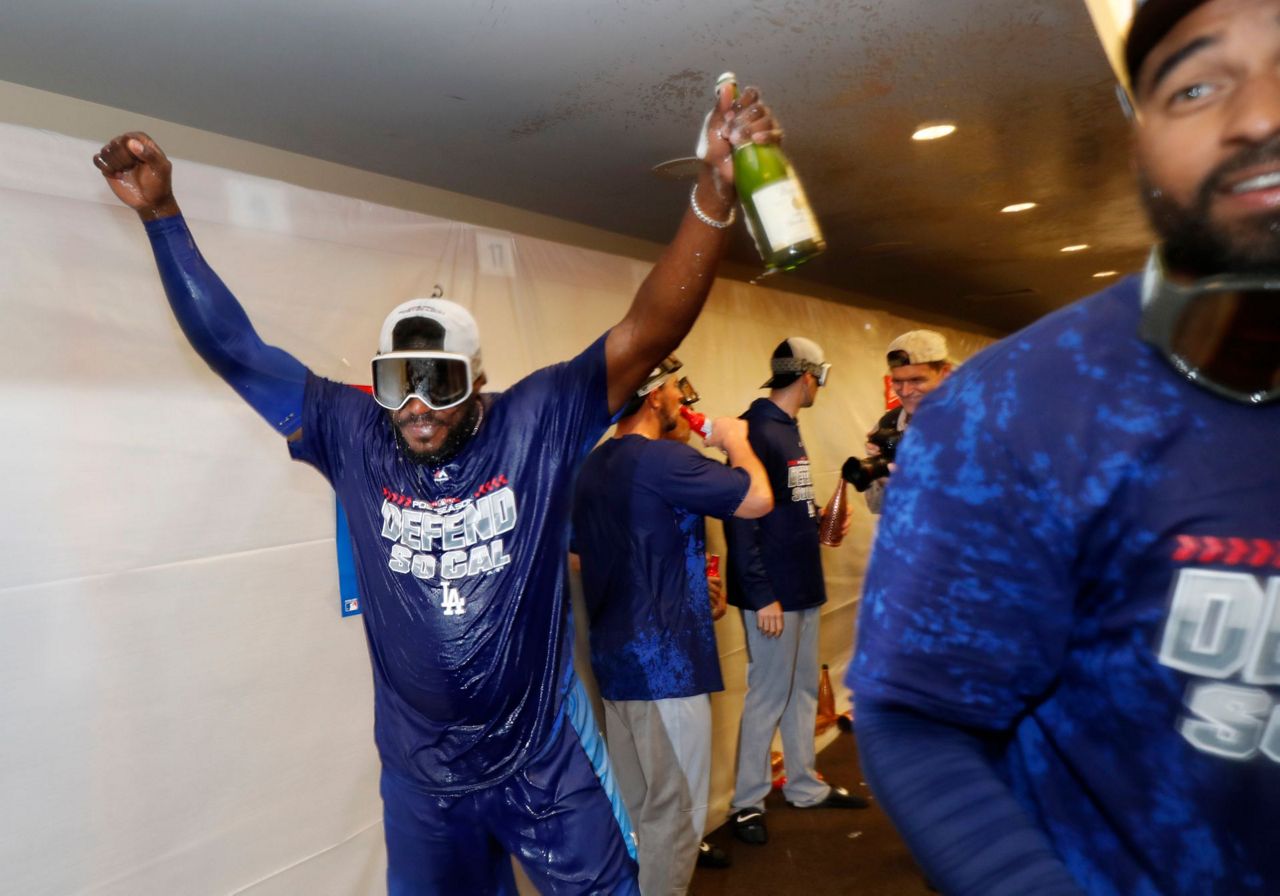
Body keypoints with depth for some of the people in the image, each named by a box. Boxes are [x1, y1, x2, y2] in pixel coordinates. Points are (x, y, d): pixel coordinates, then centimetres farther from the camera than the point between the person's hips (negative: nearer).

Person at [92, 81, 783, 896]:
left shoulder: (536, 422, -15)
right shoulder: (353, 436, -9)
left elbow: (649, 332, -25)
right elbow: (234, 348, -6)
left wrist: (715, 193, -37)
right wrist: (162, 214, -11)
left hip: (546, 761, -2)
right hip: (420, 775, 3)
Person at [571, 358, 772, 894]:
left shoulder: (591, 467, 10)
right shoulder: (662, 458, -17)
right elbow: (758, 499, -17)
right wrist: (736, 441, 1)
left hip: (613, 657, 9)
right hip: (664, 660, -9)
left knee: (635, 808, 20)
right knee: (674, 811, 4)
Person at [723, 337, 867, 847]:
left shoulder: (789, 428, 12)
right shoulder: (756, 430, -17)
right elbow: (740, 521, -21)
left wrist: (820, 522, 8)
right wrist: (761, 595, -21)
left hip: (803, 586, 9)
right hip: (773, 593, -9)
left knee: (802, 690, 18)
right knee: (768, 695, 2)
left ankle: (804, 786, 33)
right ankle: (746, 802, 18)